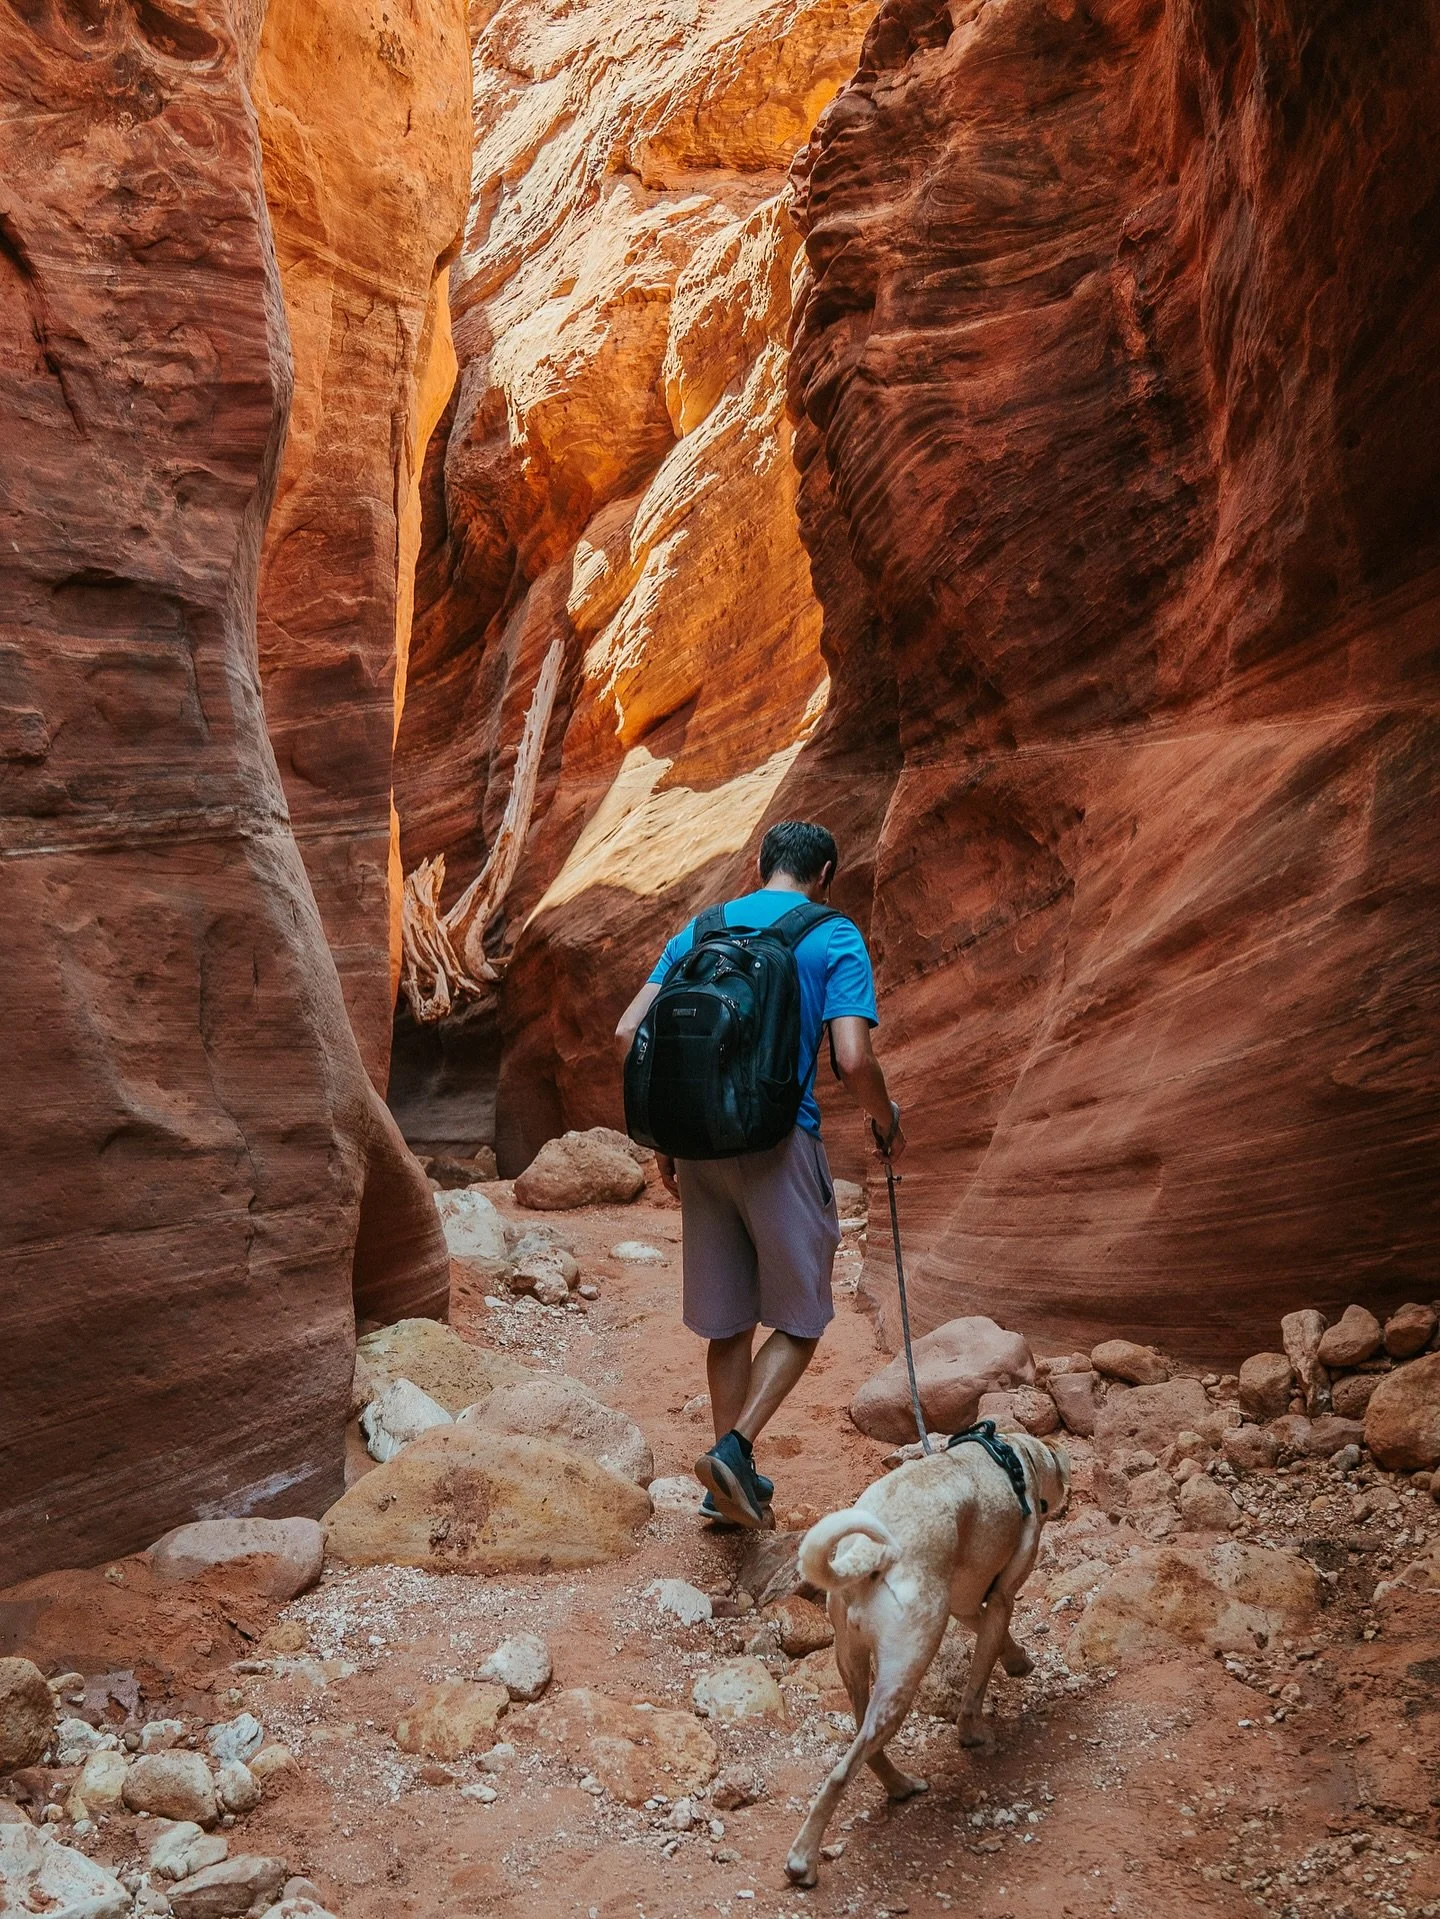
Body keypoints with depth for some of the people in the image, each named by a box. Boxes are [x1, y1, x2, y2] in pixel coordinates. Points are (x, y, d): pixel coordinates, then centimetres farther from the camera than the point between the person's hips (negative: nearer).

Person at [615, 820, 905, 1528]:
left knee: (729, 1321, 15)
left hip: (700, 1143, 5)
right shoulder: (835, 937, -1)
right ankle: (734, 1447, -7)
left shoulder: (700, 929, 12)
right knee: (801, 1318, 10)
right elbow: (853, 1061, -13)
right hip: (781, 1140, -5)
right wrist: (888, 1123, 7)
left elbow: (628, 1032, 5)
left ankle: (732, 1479, 22)